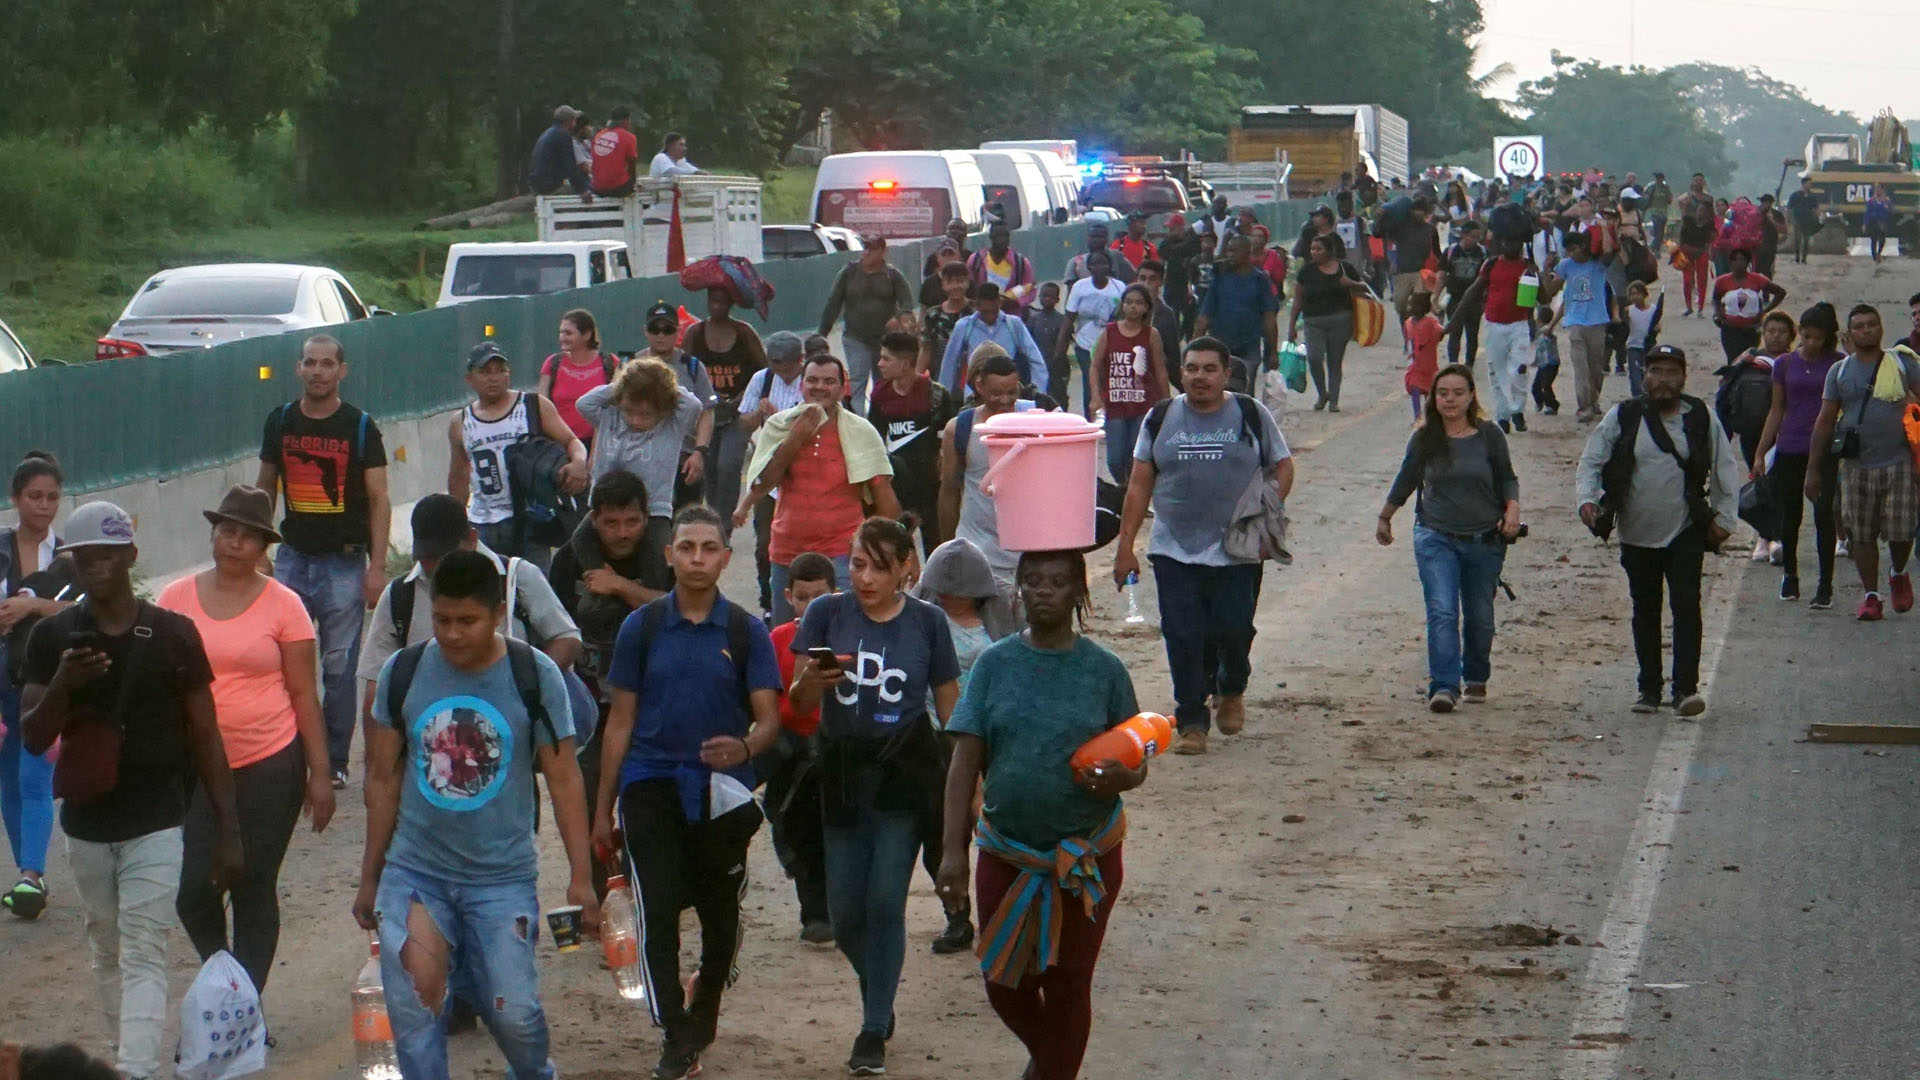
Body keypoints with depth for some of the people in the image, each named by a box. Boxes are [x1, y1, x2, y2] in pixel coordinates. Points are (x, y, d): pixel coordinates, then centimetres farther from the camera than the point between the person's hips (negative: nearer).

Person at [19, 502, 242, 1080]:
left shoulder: (173, 634, -4)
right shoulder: (52, 637, 1)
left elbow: (205, 737, 1)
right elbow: (32, 740, -1)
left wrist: (227, 831, -1)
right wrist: (61, 686, -22)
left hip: (155, 826, -3)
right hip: (86, 826, 3)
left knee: (143, 956, -11)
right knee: (108, 953, 14)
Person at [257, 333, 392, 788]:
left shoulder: (360, 427, -3)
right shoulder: (280, 422, 6)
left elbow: (379, 500, -3)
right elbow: (264, 489, 16)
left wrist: (377, 567, -9)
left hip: (344, 562, -3)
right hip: (293, 558, 3)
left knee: (339, 665, 2)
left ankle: (335, 761, 11)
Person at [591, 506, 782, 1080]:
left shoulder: (747, 633, 3)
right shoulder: (642, 627, 4)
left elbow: (769, 718, 0)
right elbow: (621, 721, 8)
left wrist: (745, 746, -25)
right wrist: (602, 810, 7)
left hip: (722, 792, 1)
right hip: (651, 786, -1)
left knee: (720, 915, 10)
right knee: (658, 911, -12)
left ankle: (702, 1015, 35)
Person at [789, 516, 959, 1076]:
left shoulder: (927, 622, -2)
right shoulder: (827, 613, -2)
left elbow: (950, 709, 5)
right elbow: (799, 703, -5)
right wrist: (811, 680, -27)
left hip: (905, 773, -2)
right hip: (840, 772, 2)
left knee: (885, 900, -8)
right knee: (845, 911, 4)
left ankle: (874, 1030, 4)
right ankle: (879, 995, 33)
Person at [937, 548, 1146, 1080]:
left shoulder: (1104, 670, -2)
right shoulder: (995, 665, -1)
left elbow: (1136, 763, 3)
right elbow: (965, 762, -4)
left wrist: (1121, 778, -22)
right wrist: (954, 849, -11)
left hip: (1087, 857, -1)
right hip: (1007, 853, 2)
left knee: (1068, 985, 4)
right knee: (1004, 982, 9)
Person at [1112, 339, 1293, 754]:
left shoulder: (1251, 416, 3)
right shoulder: (1161, 419, 6)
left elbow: (1283, 467, 10)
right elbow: (1139, 485, 9)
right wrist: (1125, 545, 4)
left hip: (1238, 553, -1)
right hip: (1174, 552, 1)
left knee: (1234, 630, -1)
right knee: (1183, 637, -3)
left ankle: (1231, 690, 31)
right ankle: (1191, 721, 6)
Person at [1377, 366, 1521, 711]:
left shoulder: (1489, 435, 0)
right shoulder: (1424, 440, 1)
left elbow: (1507, 478, 10)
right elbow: (1406, 481, 14)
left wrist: (1512, 509, -8)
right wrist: (1384, 518, 24)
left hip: (1484, 540, 1)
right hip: (1436, 538, -1)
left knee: (1479, 615, 10)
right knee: (1442, 612, -15)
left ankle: (1476, 679, 31)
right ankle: (1444, 686, -18)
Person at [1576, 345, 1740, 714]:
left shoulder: (1702, 418, 0)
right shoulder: (1622, 417, -1)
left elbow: (1726, 469, 7)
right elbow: (1591, 460, 3)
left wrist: (1725, 517, 2)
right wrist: (1587, 498, -13)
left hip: (1686, 532, -1)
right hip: (1636, 533, 1)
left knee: (1686, 605, -11)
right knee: (1645, 611, 10)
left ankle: (1686, 688, -12)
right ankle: (1649, 688, 19)